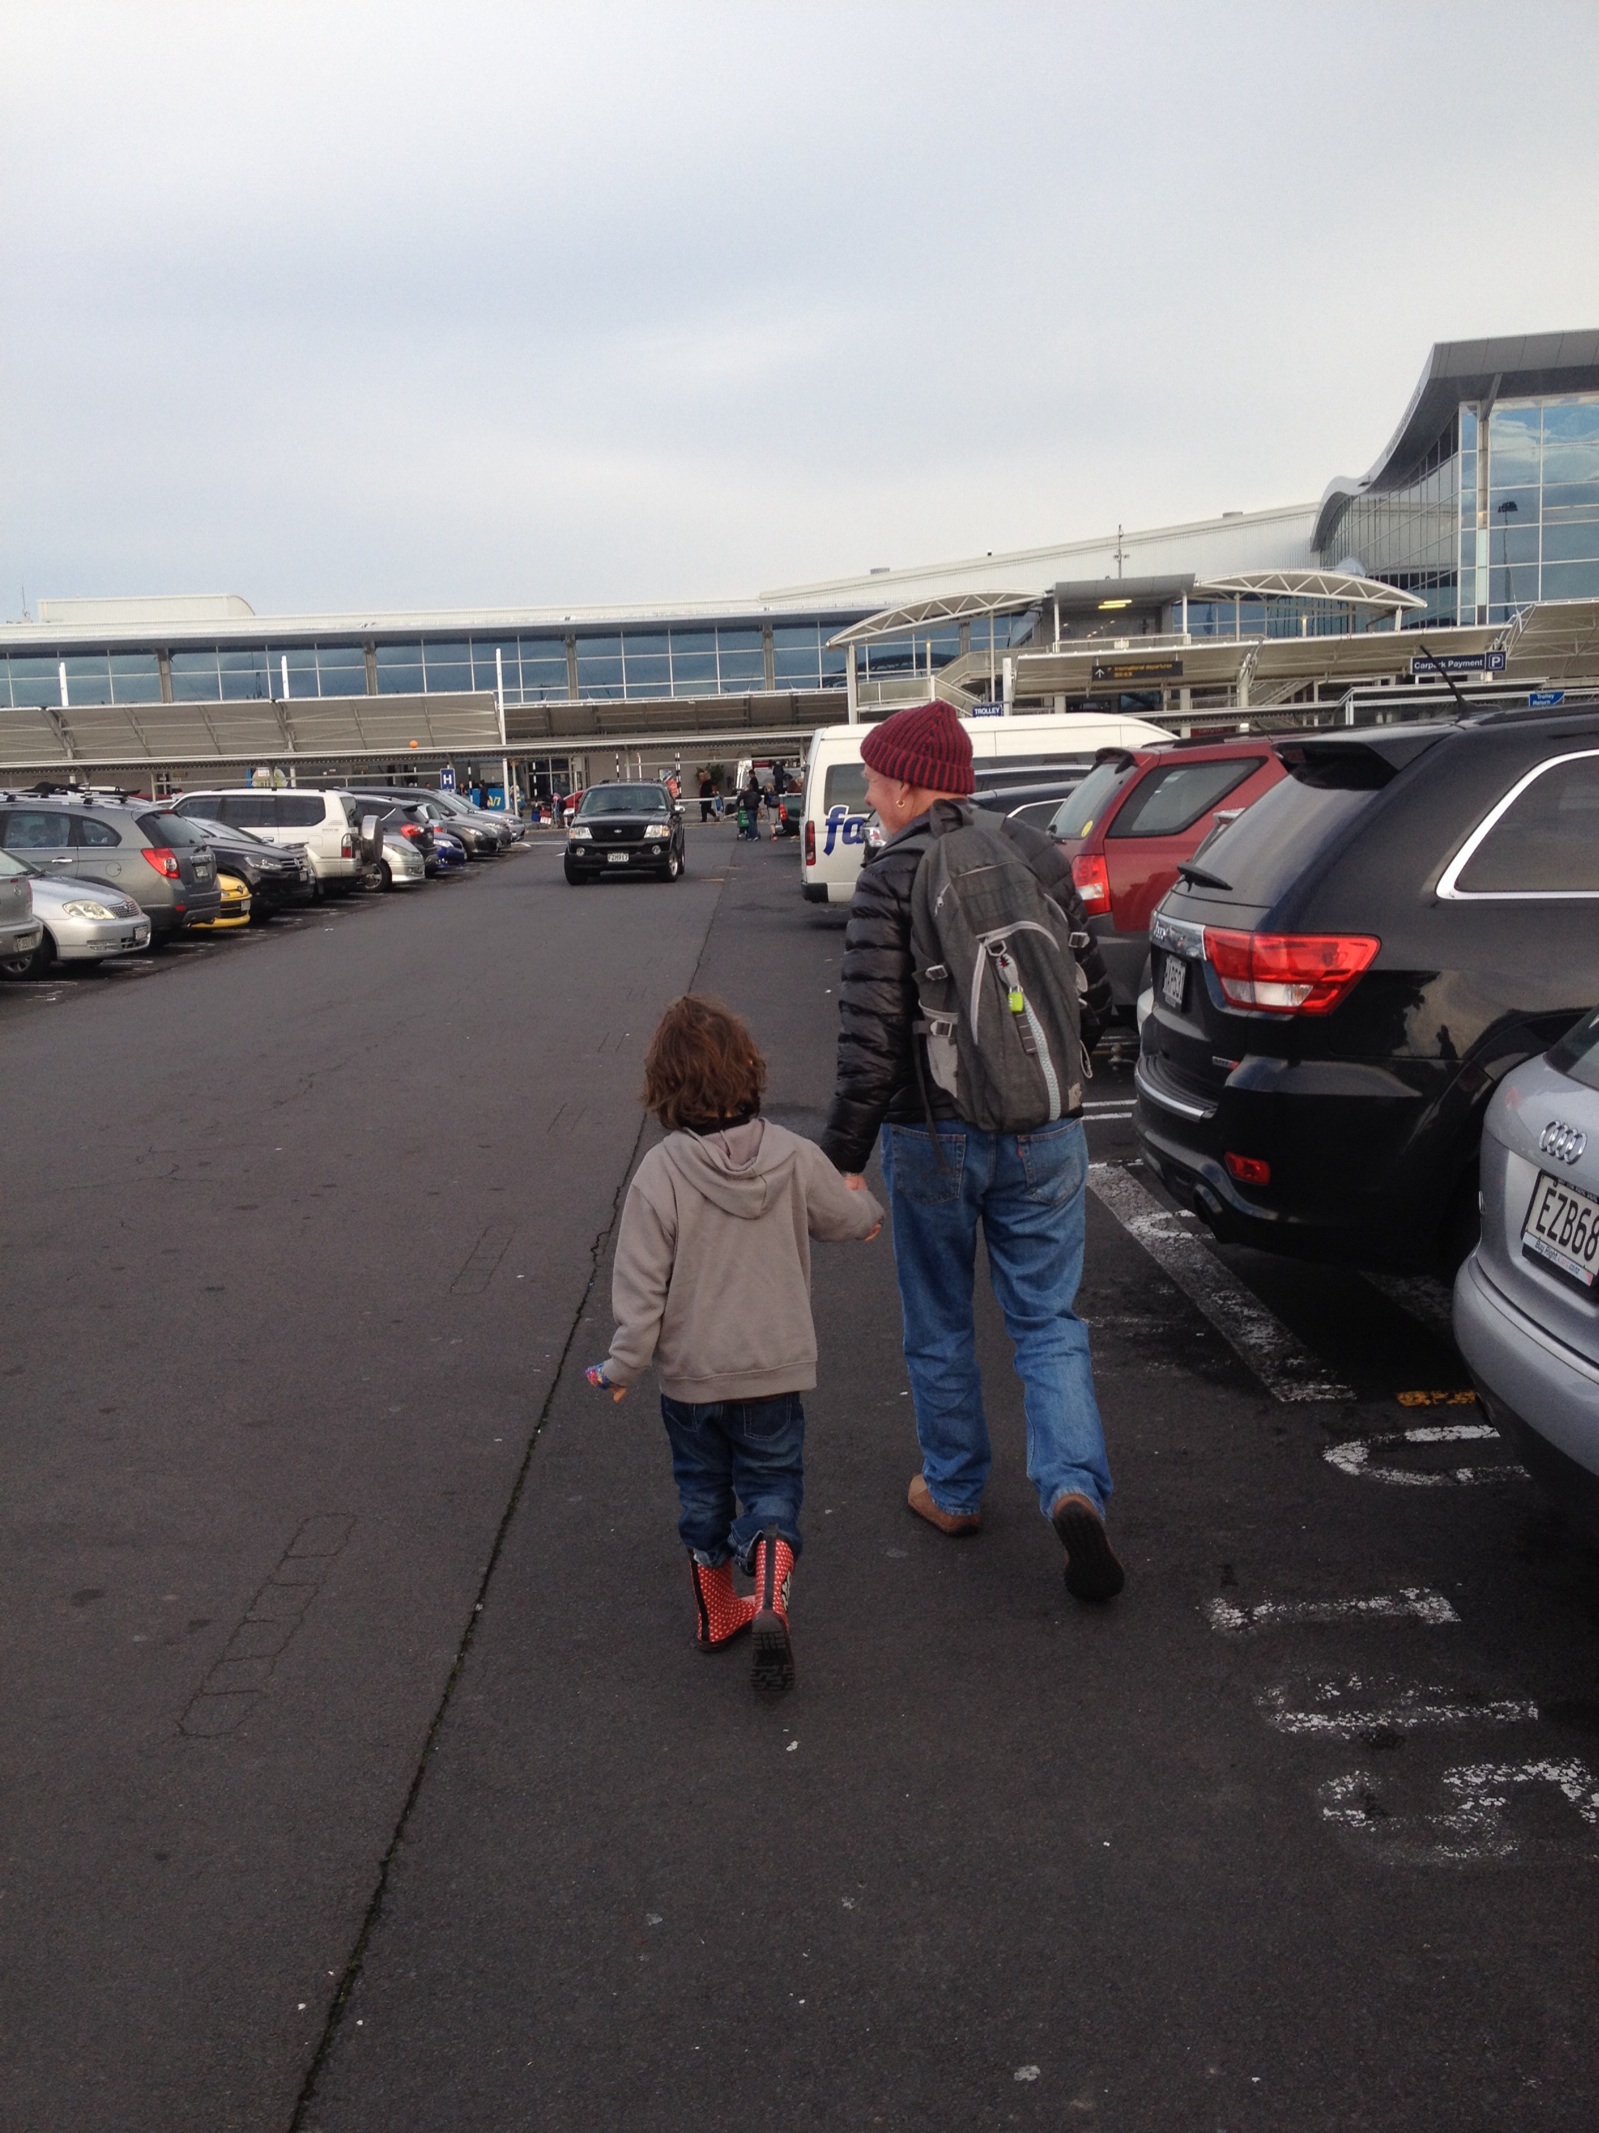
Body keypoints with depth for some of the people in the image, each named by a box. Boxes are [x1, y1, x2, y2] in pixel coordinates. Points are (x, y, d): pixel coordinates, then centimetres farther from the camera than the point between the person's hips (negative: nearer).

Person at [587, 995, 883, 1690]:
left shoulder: (660, 1172, -18)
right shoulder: (795, 1157, -10)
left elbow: (641, 1283, -15)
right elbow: (847, 1217, 9)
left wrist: (623, 1365, -4)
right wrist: (866, 1204, 33)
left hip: (689, 1374, 0)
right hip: (775, 1369, 1)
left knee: (703, 1493, 19)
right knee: (772, 1487, 13)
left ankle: (717, 1613, 33)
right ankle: (771, 1605, -8)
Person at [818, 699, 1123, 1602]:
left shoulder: (892, 878, -11)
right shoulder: (1041, 858, 3)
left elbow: (872, 1036, -16)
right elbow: (1095, 996, 8)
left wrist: (843, 1155, -10)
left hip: (934, 1135, -3)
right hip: (1045, 1133, 3)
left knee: (940, 1325, 15)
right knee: (1049, 1321, 11)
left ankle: (954, 1490, 29)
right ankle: (1074, 1487, -7)